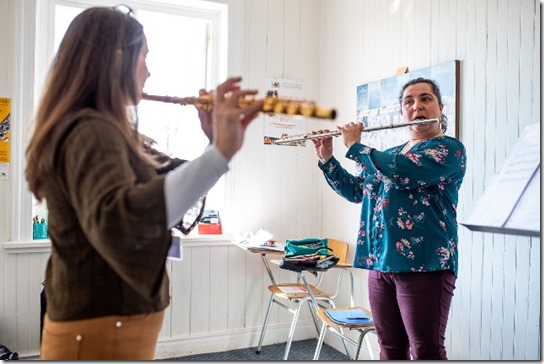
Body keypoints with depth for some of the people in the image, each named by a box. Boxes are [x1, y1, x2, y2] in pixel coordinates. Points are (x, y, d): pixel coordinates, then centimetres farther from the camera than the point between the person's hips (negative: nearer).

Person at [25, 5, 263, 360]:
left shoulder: (102, 128, 9)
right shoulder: (89, 131, -22)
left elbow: (161, 185, 13)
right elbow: (115, 221, -42)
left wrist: (209, 138, -1)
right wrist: (219, 153, -46)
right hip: (101, 335, -9)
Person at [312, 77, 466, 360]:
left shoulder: (450, 148, -5)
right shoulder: (391, 153, 18)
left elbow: (401, 173, -21)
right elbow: (355, 190, 20)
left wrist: (355, 146, -9)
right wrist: (326, 159, 8)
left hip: (424, 264, -6)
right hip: (379, 263, 7)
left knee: (426, 351, 0)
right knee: (389, 347, 12)